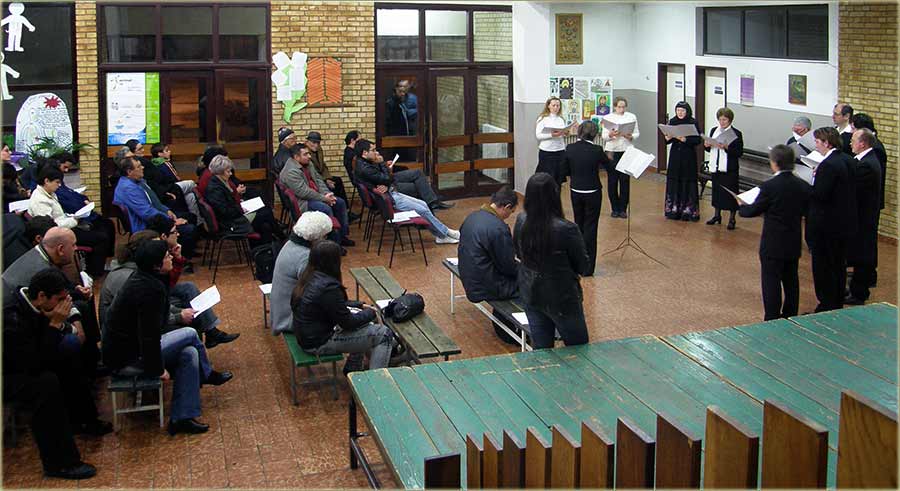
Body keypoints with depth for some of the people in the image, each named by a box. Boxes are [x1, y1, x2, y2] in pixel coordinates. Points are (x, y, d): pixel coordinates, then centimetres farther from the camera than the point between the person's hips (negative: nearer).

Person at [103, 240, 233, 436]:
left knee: (189, 353, 7)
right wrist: (158, 369, -17)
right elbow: (149, 335, -26)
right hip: (126, 359, -10)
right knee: (190, 334, -4)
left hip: (121, 348, 10)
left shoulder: (141, 278, 5)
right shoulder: (150, 290, -26)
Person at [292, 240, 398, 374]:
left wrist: (361, 306, 12)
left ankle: (352, 370, 33)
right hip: (319, 344, -10)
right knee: (384, 334, -6)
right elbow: (348, 323, -18)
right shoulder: (328, 287, -27)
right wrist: (371, 313, -2)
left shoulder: (310, 277, 2)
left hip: (307, 335, 10)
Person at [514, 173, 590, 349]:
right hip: (561, 298, -5)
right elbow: (584, 267, -13)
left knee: (540, 347, 16)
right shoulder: (567, 229, -26)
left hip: (530, 294, 5)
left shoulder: (521, 221, -10)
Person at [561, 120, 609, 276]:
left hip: (576, 192, 3)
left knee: (579, 226, 19)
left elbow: (564, 171, 0)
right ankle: (588, 267, 4)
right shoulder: (597, 151, -16)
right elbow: (611, 169, -4)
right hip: (592, 193, -3)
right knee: (590, 228, 4)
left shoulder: (570, 148, -7)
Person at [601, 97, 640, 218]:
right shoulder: (608, 117, 4)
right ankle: (614, 208, 12)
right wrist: (610, 135, -22)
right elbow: (604, 136, 0)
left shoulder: (632, 117, 7)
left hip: (626, 151, 1)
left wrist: (630, 136, -15)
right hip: (611, 151, 0)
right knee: (612, 180, 1)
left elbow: (637, 133, 7)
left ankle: (623, 209, 9)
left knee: (625, 180, 0)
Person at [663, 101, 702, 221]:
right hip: (675, 155, 4)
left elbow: (698, 140, -9)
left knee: (688, 183, -3)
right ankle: (674, 210, 12)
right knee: (673, 182, 3)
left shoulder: (693, 123, -5)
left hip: (688, 157, -4)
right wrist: (667, 138, -13)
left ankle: (688, 211, 3)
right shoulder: (672, 122, 6)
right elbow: (667, 141, 9)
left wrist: (685, 139, -22)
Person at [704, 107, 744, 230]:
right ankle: (717, 215, 29)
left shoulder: (736, 133, -8)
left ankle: (732, 219, 11)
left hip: (730, 169, -5)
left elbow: (739, 153, -12)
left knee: (731, 193, 1)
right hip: (716, 167, 5)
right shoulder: (713, 131, 9)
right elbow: (710, 149, 17)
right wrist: (707, 145, -5)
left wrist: (726, 147, -24)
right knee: (716, 191, 14)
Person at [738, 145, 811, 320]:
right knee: (791, 280, 16)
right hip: (794, 245, 6)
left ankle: (772, 320, 5)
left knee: (771, 281, 2)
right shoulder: (804, 186, -2)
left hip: (773, 245, -6)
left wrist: (742, 206, 10)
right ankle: (790, 318, 26)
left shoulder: (769, 187, -19)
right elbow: (807, 210, 9)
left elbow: (753, 211, -9)